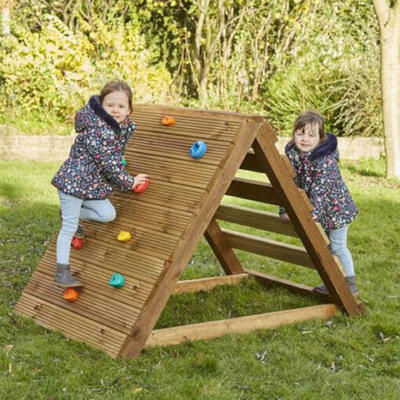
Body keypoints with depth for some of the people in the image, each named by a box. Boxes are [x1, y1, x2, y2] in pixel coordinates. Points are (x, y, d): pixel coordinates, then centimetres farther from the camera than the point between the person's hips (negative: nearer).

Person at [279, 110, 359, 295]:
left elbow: (321, 190, -33)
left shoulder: (325, 160, -29)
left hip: (335, 207, -7)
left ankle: (350, 283, 16)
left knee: (338, 246, 0)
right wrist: (285, 209, -10)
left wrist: (312, 213, -41)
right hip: (317, 211, 7)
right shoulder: (291, 152, -10)